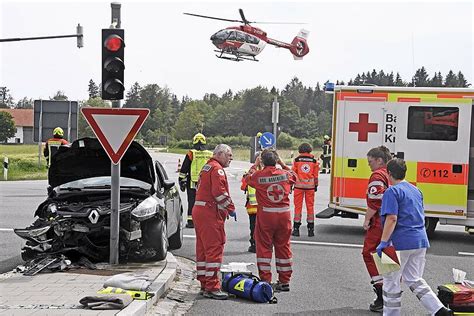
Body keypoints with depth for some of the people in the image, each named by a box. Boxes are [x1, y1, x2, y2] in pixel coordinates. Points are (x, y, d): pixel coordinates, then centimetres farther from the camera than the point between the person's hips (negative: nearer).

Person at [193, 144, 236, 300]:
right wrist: (231, 208, -11)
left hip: (199, 211, 11)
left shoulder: (207, 167, 23)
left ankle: (204, 284, 21)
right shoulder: (217, 168, -9)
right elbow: (219, 192, -20)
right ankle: (212, 287, -10)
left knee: (203, 249, 13)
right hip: (210, 213, -11)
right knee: (215, 249, -10)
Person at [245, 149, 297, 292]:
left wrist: (254, 166, 26)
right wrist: (283, 164, 26)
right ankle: (284, 281, 17)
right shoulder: (286, 174, -2)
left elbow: (248, 178, 15)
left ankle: (265, 281, 5)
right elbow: (294, 176, 22)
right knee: (283, 247, 11)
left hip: (265, 216, -2)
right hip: (284, 215, 2)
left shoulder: (258, 175, -8)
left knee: (264, 247, 6)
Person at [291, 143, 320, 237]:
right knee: (310, 206, 7)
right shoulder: (314, 161, 3)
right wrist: (316, 185, 17)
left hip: (299, 186, -1)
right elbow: (316, 175, 7)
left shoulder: (297, 160, -2)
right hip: (310, 186, 1)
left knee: (298, 206, 4)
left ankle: (296, 228, 5)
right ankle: (311, 229, 9)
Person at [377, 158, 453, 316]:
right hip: (421, 240, 8)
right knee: (414, 279, 16)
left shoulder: (392, 192, -11)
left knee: (391, 280, 7)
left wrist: (383, 242, -20)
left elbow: (392, 218, -20)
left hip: (401, 242, -8)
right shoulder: (416, 190, 15)